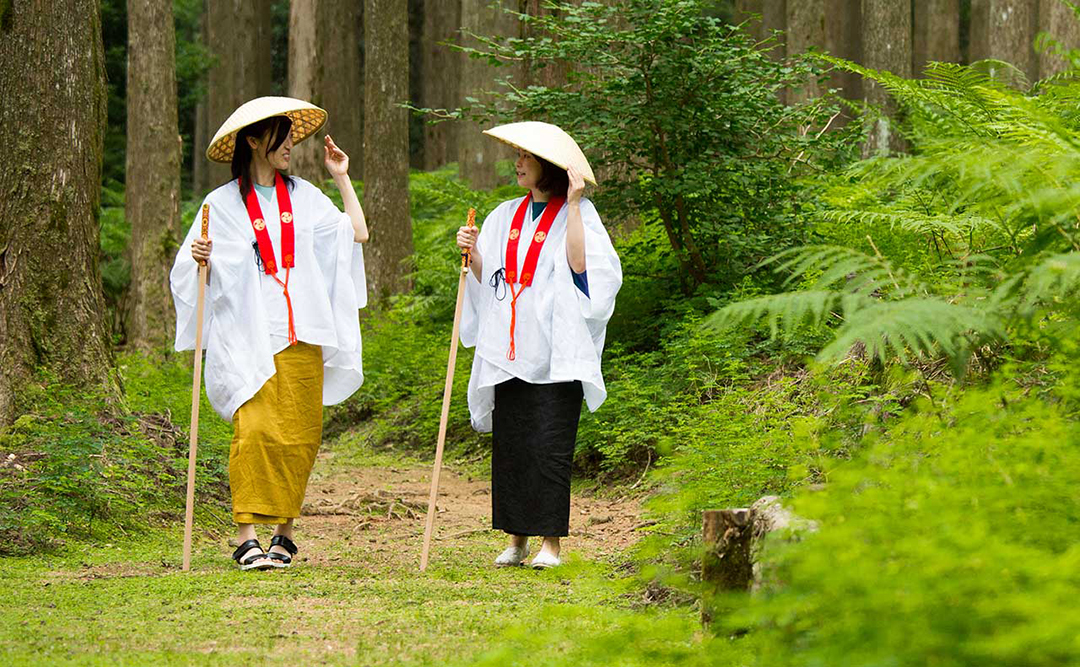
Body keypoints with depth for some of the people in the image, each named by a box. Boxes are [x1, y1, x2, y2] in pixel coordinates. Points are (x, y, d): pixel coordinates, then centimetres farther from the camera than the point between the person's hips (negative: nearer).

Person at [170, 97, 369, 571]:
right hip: (249, 336, -4)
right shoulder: (223, 203, 3)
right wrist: (198, 257, -19)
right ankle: (247, 537, -17)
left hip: (302, 336, 4)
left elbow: (357, 233, 13)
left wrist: (341, 178, 14)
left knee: (300, 434, 1)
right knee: (255, 429, -16)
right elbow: (192, 267, 3)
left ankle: (284, 531, 12)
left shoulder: (303, 197, 15)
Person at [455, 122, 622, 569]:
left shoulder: (577, 214, -1)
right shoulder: (505, 216, 16)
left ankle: (550, 543, -4)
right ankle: (516, 540, 9)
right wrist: (473, 252, -3)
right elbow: (488, 280, 16)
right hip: (510, 348, 5)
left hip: (554, 349, -5)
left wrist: (573, 204, -17)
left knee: (549, 446, -8)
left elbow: (579, 265, -17)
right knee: (510, 443, 3)